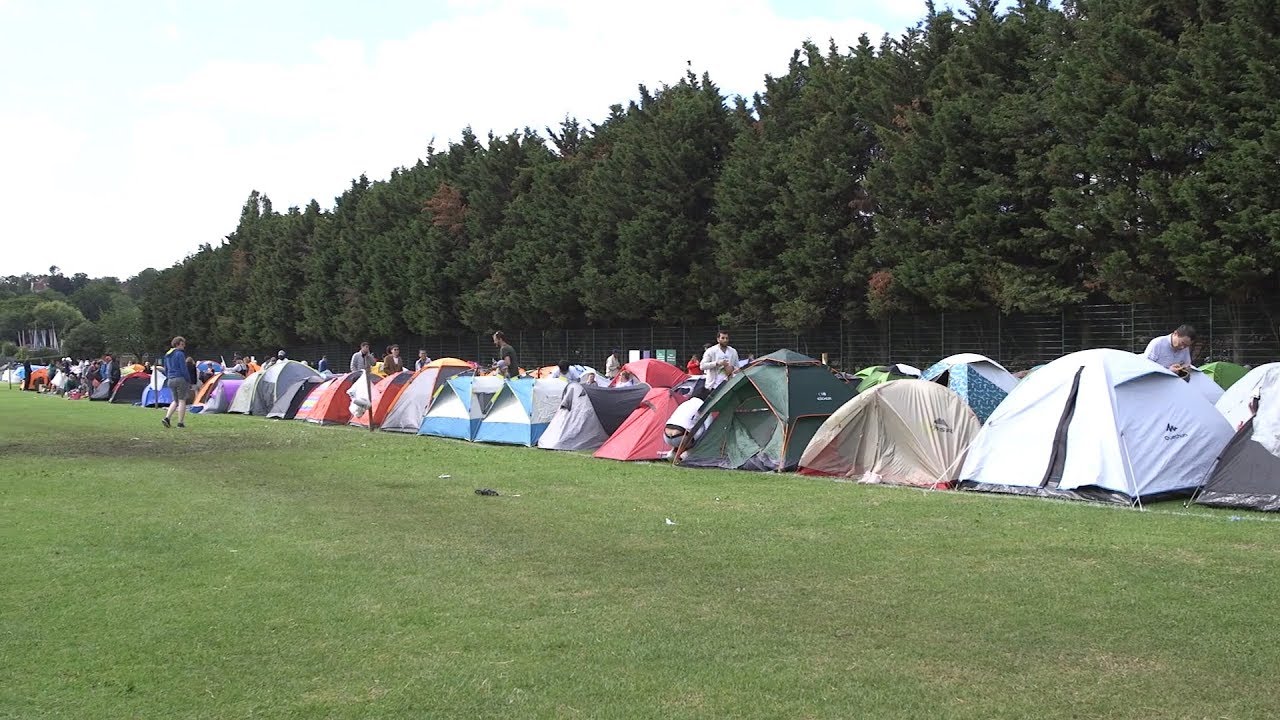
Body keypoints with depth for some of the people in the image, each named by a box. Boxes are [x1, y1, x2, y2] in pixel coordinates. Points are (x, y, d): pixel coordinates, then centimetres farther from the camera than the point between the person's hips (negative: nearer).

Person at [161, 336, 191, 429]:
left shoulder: (167, 355, 15)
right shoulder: (180, 354, -10)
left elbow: (166, 370, 19)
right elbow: (183, 369, -13)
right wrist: (188, 381, -7)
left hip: (171, 380, 8)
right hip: (180, 379, -8)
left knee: (175, 401, 17)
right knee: (182, 400, -1)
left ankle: (167, 418, 1)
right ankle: (181, 422, -3)